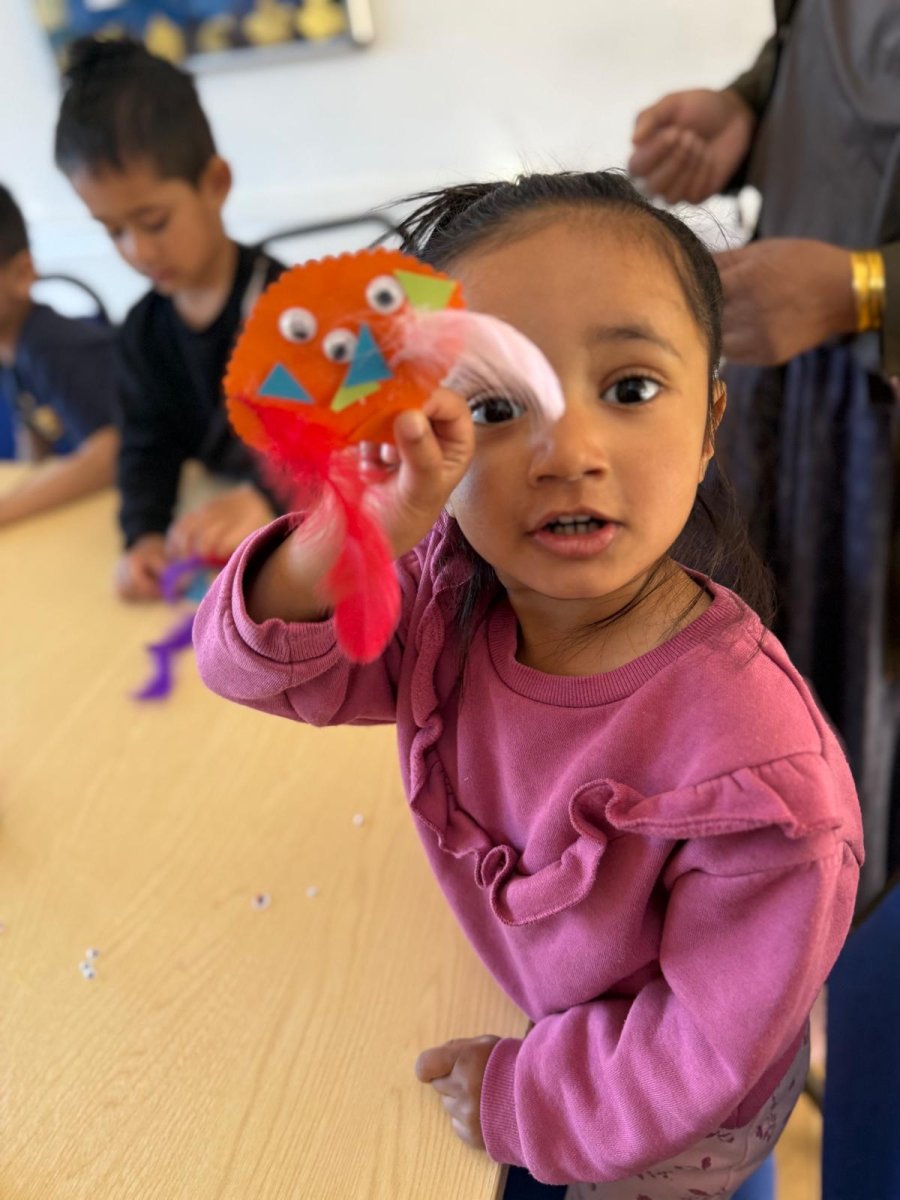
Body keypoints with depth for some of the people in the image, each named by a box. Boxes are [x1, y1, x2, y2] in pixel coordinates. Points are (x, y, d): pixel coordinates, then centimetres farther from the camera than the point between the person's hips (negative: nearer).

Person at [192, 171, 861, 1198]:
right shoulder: (443, 599, -24)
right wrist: (353, 534, -43)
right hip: (541, 991, 4)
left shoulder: (758, 767, -40)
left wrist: (525, 1098, -13)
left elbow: (714, 1047, -26)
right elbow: (251, 664, -22)